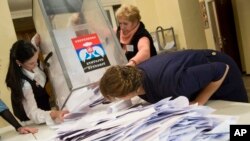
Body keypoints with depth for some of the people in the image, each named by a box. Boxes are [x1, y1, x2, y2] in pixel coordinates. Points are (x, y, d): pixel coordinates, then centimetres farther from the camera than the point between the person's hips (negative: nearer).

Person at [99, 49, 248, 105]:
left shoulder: (170, 81, -45)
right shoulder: (135, 73, -21)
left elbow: (221, 70, -34)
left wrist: (198, 102, -29)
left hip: (222, 76, -7)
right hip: (201, 73, 7)